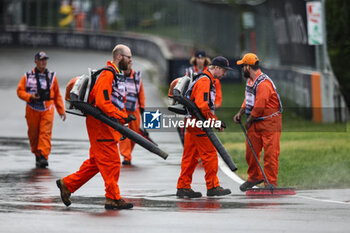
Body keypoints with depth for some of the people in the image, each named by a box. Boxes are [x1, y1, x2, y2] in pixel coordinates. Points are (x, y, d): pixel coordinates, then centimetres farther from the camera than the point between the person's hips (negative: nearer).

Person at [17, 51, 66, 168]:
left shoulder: (52, 76, 9)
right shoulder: (28, 76, 2)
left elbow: (57, 95, 15)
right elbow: (20, 91, 2)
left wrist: (61, 110, 13)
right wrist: (30, 96, -17)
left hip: (47, 109, 0)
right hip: (33, 110, 0)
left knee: (45, 133, -13)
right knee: (33, 134, 6)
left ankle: (43, 156, -20)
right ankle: (37, 154, 25)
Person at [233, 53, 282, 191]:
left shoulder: (263, 83, -23)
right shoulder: (250, 80, 10)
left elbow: (259, 107, -22)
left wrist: (249, 121, -10)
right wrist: (241, 113, 8)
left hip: (270, 122, -9)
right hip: (255, 122, 9)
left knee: (270, 153, -6)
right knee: (250, 150, 11)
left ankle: (271, 182, -1)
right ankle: (255, 177, 28)